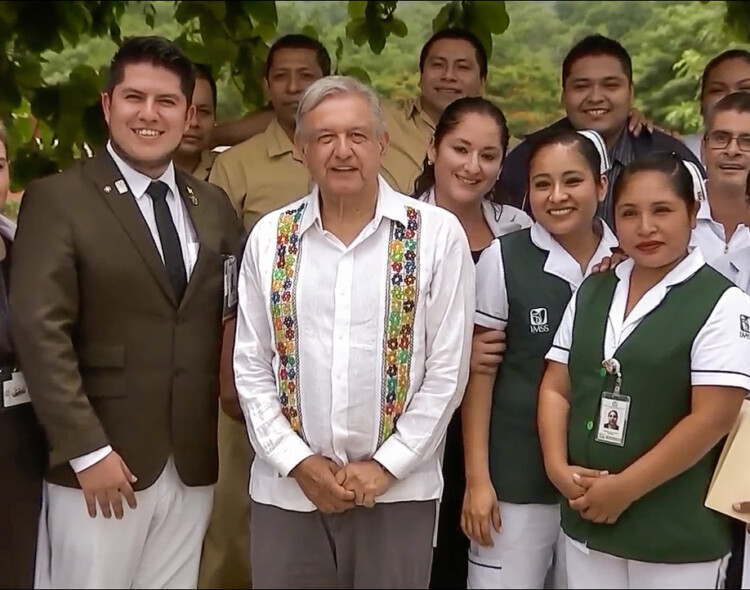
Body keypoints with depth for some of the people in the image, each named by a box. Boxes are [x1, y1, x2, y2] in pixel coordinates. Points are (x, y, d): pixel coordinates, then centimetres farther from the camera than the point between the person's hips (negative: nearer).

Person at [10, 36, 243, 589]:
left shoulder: (214, 205, 11)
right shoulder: (57, 199, -4)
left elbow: (232, 316, 16)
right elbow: (40, 331, -11)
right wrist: (87, 449, -16)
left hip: (192, 467, 5)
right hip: (100, 464, -4)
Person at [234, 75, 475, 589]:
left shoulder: (438, 234, -4)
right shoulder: (269, 237, 2)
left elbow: (448, 369, -5)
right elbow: (251, 367, 4)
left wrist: (385, 465, -8)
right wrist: (298, 461, -5)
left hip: (398, 491, -1)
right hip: (286, 488, 2)